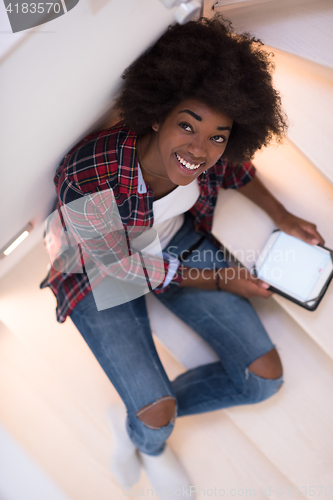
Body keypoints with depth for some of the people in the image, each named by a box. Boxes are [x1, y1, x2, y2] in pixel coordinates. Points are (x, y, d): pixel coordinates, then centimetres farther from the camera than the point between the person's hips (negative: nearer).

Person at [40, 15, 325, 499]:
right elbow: (126, 268, -20)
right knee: (158, 415, -16)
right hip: (103, 272, -4)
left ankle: (137, 417, 15)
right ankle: (149, 440, 27)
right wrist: (218, 281, -13)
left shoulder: (210, 157, -21)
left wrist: (282, 216, 1)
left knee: (266, 377, -3)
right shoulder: (90, 182, -36)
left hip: (177, 243, 5)